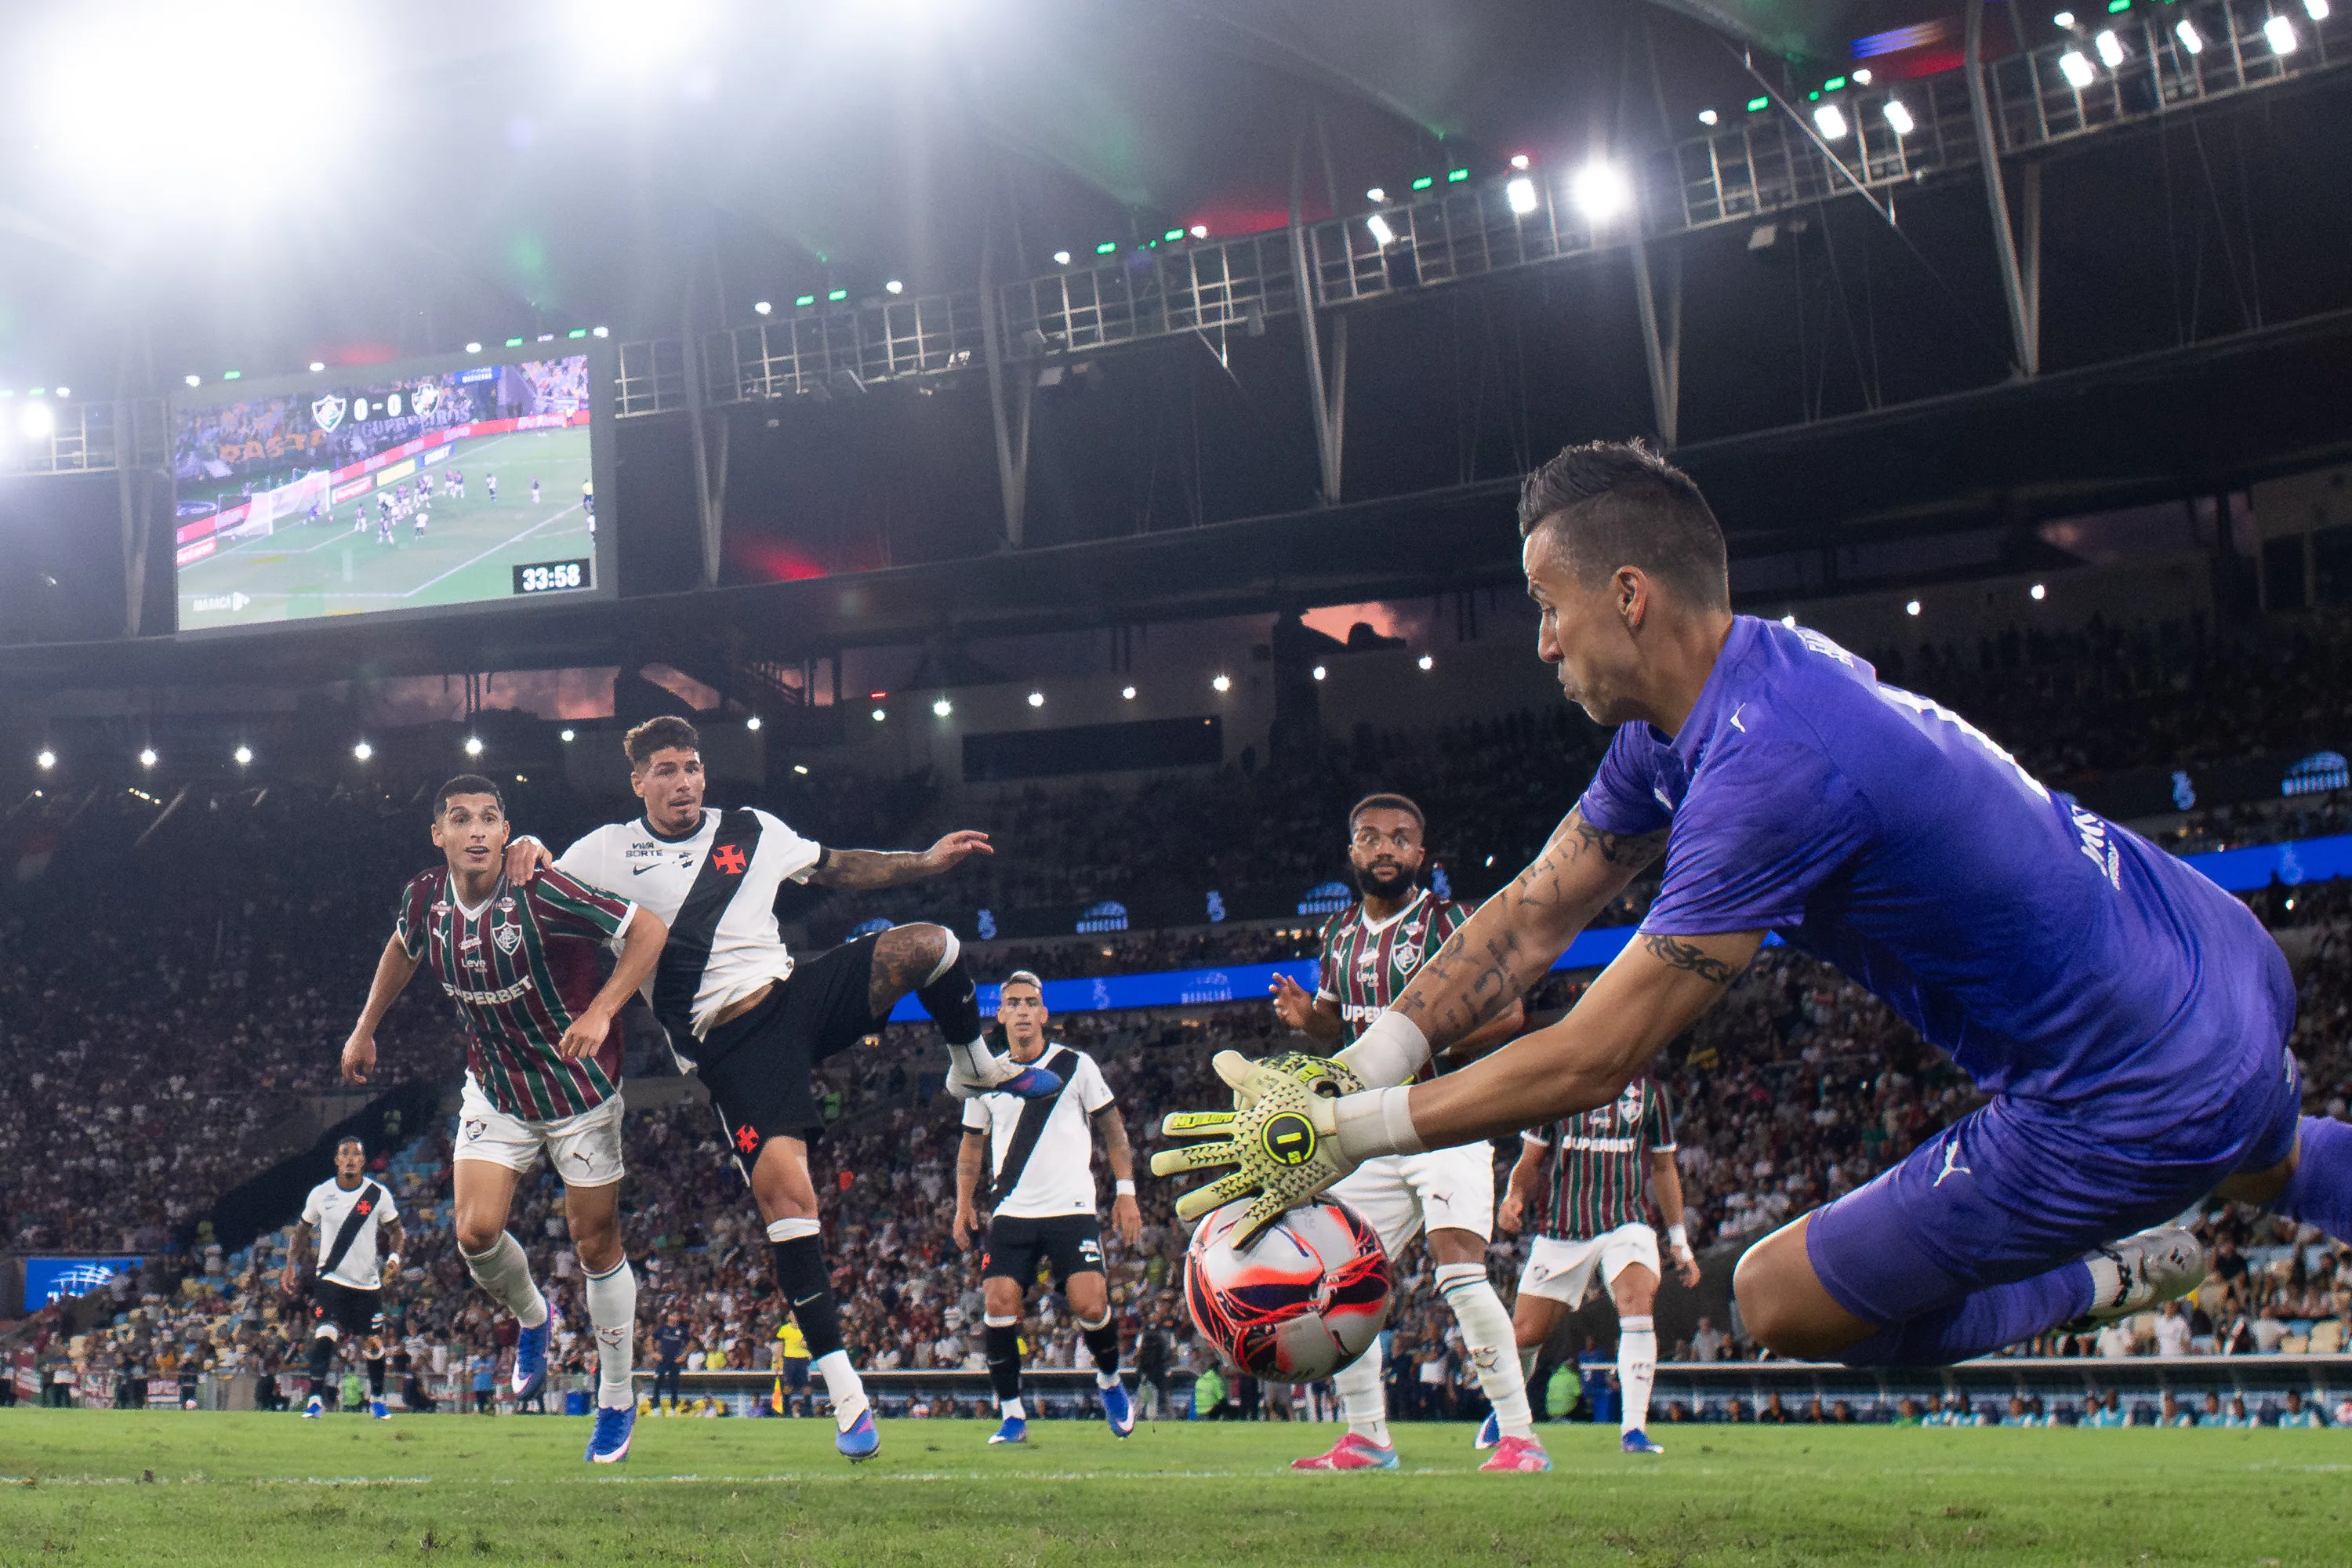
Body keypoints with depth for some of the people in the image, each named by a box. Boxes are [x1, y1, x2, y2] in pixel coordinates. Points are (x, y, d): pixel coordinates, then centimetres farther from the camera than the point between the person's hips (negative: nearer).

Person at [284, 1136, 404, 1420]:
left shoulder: (378, 1194, -3)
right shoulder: (320, 1194, 0)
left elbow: (395, 1229, 8)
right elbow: (302, 1231, 12)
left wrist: (394, 1255, -11)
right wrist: (292, 1265, 1)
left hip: (368, 1282, 1)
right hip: (331, 1279, 0)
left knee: (374, 1345, 5)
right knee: (324, 1336, -17)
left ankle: (377, 1399, 25)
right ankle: (316, 1400, -12)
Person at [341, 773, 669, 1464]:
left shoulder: (541, 893, -25)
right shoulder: (425, 897, -8)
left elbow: (649, 928, -22)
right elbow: (403, 948, 16)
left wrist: (600, 1012, -31)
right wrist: (364, 1030, 23)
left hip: (579, 1089, -4)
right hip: (495, 1089, 4)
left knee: (596, 1245, 3)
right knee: (476, 1233, -8)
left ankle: (617, 1401, 20)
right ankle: (531, 1318, 27)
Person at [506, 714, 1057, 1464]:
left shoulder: (753, 832, 14)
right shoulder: (610, 851, 5)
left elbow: (838, 867, 24)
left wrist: (927, 861, 17)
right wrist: (527, 850, -15)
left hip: (797, 993, 4)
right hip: (728, 1043, -3)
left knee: (927, 944, -20)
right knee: (782, 1188, -22)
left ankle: (975, 1066, 13)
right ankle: (842, 1386, -16)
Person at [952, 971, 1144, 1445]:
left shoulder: (1077, 1066, 2)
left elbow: (1113, 1130, 7)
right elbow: (972, 1144, 20)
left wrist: (1125, 1192, 0)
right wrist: (964, 1204, 11)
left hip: (1072, 1210, -2)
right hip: (1011, 1211, 2)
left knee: (1091, 1306, -14)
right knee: (999, 1303, -14)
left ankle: (1109, 1381, 17)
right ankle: (1011, 1414, -1)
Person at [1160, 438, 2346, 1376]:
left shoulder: (1767, 767, -29)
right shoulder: (1736, 682, 1)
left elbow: (1594, 1059, -26)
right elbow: (1536, 913, 3)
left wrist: (1344, 1133, -21)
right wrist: (1358, 1067, -7)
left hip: (2142, 1097, -9)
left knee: (1778, 1303, 3)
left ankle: (2104, 1279, 13)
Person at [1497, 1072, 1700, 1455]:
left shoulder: (1651, 1091, 8)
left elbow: (1663, 1169, 18)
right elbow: (1531, 1161, 9)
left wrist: (1680, 1244, 18)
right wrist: (1515, 1195, -13)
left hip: (1626, 1226, 0)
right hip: (1562, 1232, 0)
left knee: (1637, 1301, -29)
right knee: (1525, 1334, 2)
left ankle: (1633, 1429, -27)